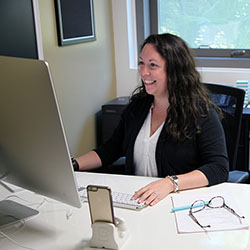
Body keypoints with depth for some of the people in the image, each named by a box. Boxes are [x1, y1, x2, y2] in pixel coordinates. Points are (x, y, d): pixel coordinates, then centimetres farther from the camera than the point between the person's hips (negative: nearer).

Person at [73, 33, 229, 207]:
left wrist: (171, 183, -31)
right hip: (135, 200, 5)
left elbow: (220, 168, -16)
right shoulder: (137, 105, 12)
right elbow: (111, 150, 20)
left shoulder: (201, 112, -7)